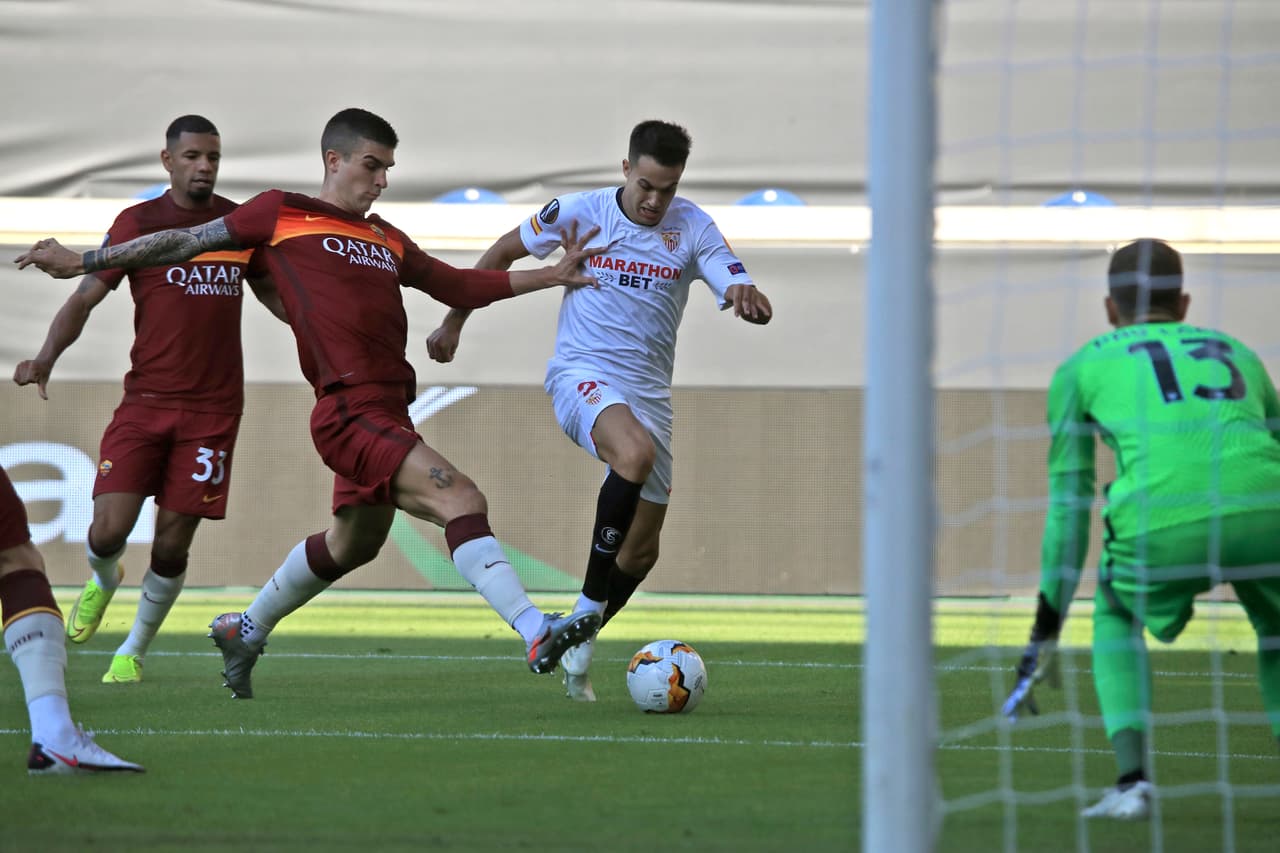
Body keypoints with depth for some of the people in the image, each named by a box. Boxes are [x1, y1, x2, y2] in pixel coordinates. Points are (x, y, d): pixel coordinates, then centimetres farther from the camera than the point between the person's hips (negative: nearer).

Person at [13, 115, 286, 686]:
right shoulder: (137, 223, 0)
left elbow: (272, 295, 23)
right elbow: (86, 297, -4)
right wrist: (46, 357, -20)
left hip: (212, 408, 1)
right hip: (146, 399, -1)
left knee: (172, 543, -3)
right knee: (110, 528, -12)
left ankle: (134, 652, 18)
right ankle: (101, 580, 25)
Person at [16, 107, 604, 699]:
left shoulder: (387, 240, 21)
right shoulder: (282, 215, 3)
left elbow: (460, 287, 27)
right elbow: (186, 243, 10)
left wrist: (552, 275, 20)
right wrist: (81, 262, 14)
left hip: (385, 413, 9)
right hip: (349, 411, -9)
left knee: (351, 543, 24)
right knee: (462, 501, -22)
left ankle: (245, 631, 44)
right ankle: (535, 633, -31)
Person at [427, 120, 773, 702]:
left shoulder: (693, 229, -2)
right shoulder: (580, 212, -4)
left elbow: (742, 295, -11)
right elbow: (504, 252, 11)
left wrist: (749, 299, -36)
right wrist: (454, 323, 14)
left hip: (649, 391, 4)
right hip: (582, 374, -4)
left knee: (641, 553, 5)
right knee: (636, 454, -36)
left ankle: (575, 654, 28)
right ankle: (587, 611, -27)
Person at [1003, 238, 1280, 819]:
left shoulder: (1083, 366, 25)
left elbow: (1068, 506, 24)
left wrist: (1048, 625, 31)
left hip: (1163, 524, -2)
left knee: (1116, 616, 30)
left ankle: (1132, 779, 12)